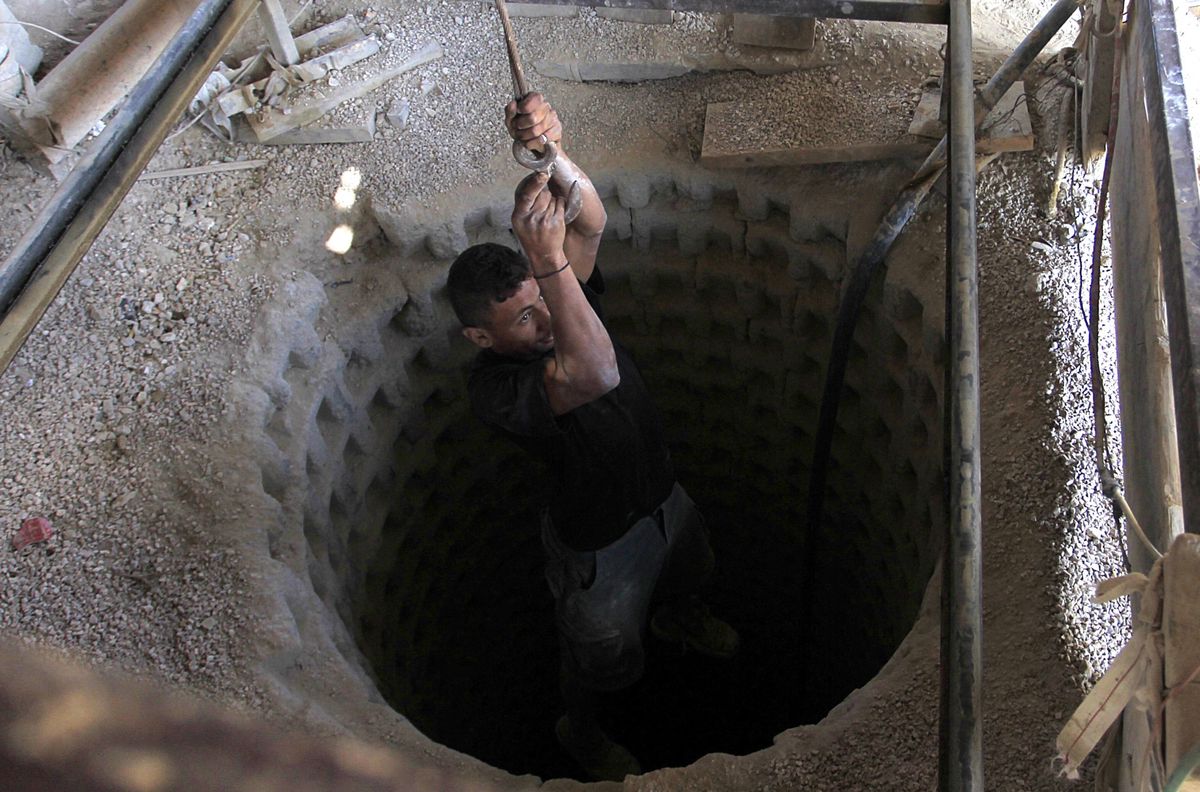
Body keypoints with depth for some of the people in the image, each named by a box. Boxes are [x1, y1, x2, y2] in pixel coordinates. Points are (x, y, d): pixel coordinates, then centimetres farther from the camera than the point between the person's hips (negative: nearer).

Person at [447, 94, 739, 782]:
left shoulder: (562, 303, -16)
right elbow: (596, 375, -55)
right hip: (599, 543, -6)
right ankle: (580, 730, 54)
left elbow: (591, 222, -30)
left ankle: (679, 618, 73)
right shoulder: (496, 390, -37)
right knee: (601, 654, 21)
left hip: (663, 495, 7)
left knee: (685, 574, 36)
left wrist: (552, 149, -49)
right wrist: (548, 255, -61)